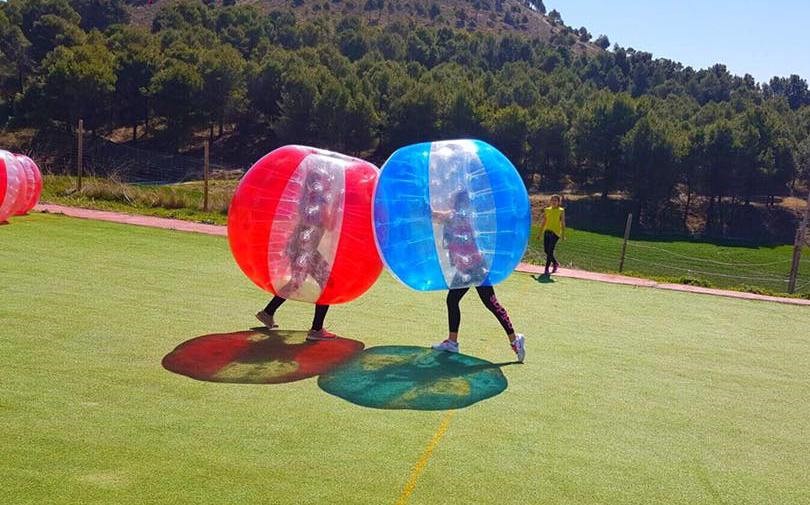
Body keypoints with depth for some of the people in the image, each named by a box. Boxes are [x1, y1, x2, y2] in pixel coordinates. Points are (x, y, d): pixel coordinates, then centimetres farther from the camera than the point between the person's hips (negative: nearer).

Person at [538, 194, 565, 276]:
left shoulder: (561, 211, 3)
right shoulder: (547, 210, 12)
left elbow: (563, 223, 1)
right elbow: (543, 222, 16)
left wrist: (563, 234, -5)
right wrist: (540, 233, 12)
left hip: (555, 232, -4)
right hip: (547, 231, 4)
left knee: (550, 251, -11)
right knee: (546, 250, 4)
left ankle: (547, 269, -7)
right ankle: (555, 263, 28)